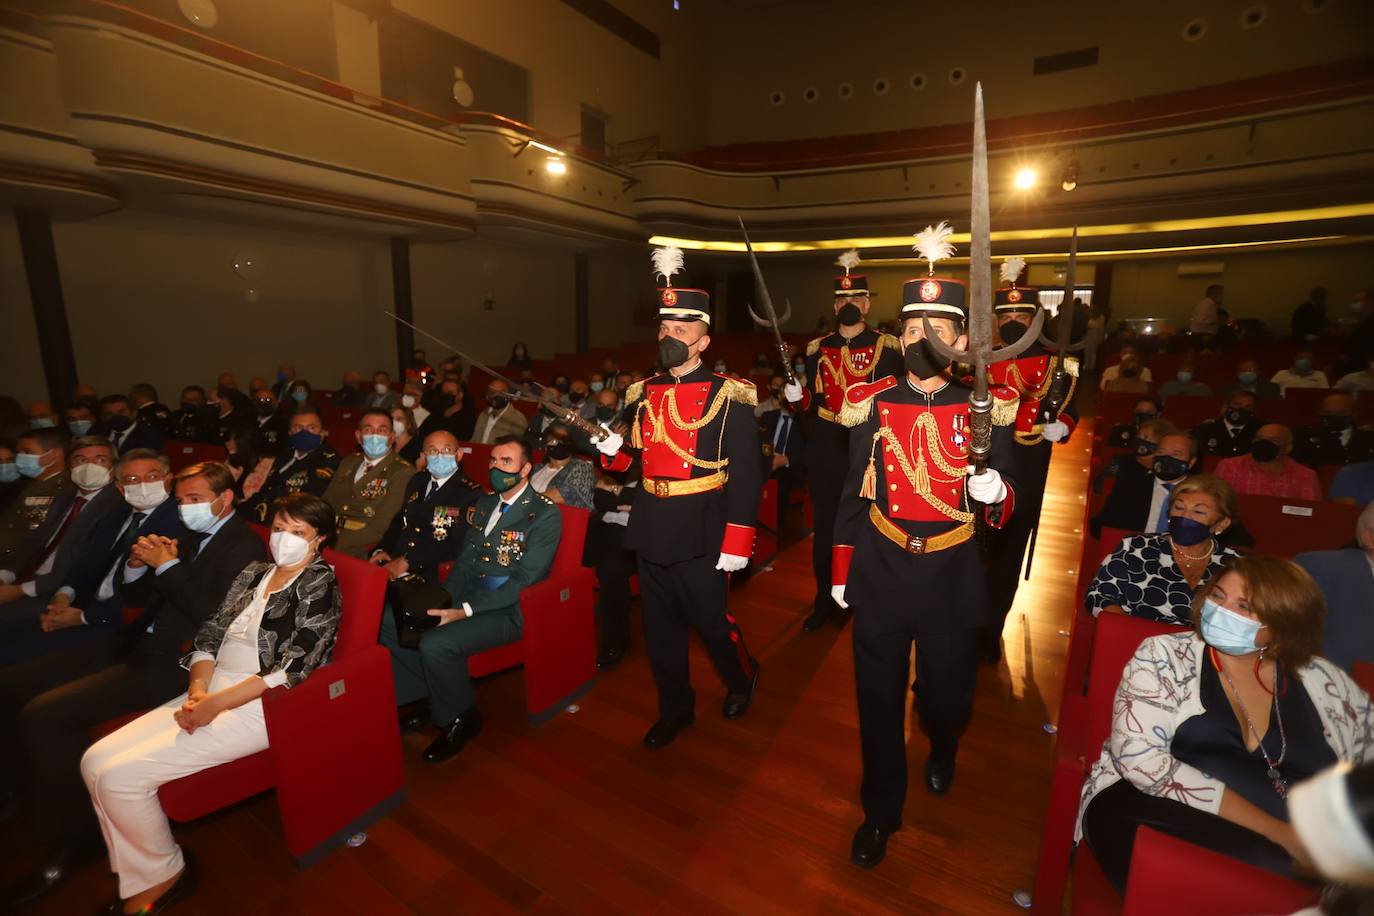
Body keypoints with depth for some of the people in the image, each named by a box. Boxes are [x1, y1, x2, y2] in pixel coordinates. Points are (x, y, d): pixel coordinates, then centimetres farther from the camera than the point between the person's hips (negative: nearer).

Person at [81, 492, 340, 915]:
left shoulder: (320, 585, -11)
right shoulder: (253, 572, 11)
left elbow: (291, 669, -17)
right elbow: (209, 634, 10)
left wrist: (215, 704, -19)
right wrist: (199, 688, -8)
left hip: (262, 707, -8)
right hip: (213, 694, 8)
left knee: (120, 775, -13)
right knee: (96, 761, -3)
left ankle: (162, 875, 11)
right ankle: (138, 879, 11)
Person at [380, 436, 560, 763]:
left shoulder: (545, 515, -12)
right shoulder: (483, 504, 13)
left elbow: (524, 581, -18)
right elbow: (464, 561, 13)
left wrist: (466, 611, -22)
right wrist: (444, 600, -5)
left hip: (508, 610, -8)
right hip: (465, 598, 8)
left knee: (435, 643, -27)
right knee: (388, 619, -4)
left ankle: (459, 718, 1)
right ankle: (429, 697, 12)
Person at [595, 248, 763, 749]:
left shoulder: (728, 397, -9)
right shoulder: (643, 394, 8)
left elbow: (745, 475, -12)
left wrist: (737, 543, -15)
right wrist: (612, 449, -8)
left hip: (701, 535, -5)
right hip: (650, 530, 6)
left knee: (709, 620, 10)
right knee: (660, 628, 15)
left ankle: (742, 678, 42)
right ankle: (675, 710, 37)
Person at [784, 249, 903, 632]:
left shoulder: (887, 347, 0)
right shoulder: (816, 349, 9)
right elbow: (809, 404, 12)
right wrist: (795, 396, -8)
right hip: (825, 453, 3)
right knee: (824, 529, 10)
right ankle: (824, 602, 27)